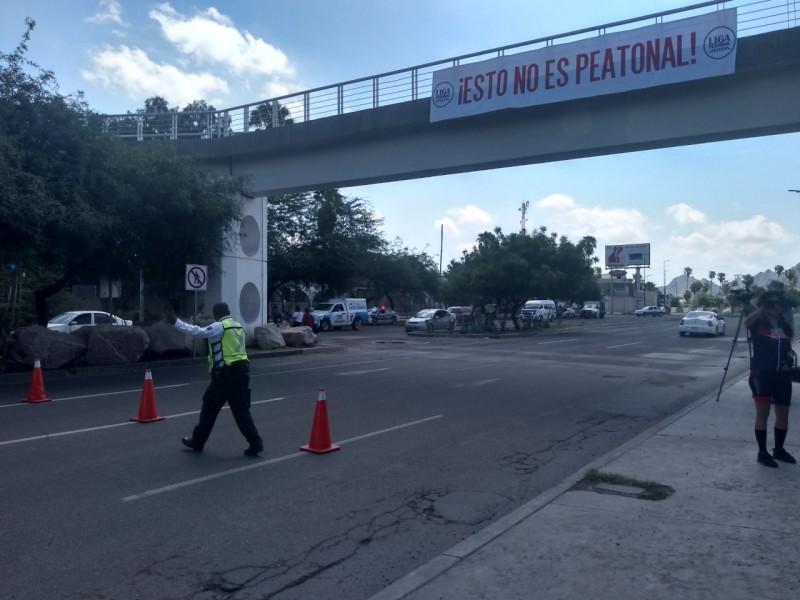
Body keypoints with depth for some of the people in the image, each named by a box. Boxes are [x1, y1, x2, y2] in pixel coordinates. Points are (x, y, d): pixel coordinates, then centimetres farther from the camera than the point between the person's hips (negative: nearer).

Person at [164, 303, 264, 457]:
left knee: (210, 408, 9)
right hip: (242, 370, 7)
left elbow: (197, 331, -17)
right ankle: (255, 444, 2)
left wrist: (176, 322, -13)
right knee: (241, 409, 8)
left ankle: (198, 441, 23)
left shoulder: (219, 327, -8)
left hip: (226, 372, -7)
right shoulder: (238, 327, 16)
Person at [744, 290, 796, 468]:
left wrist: (789, 359, 0)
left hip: (782, 375, 6)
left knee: (783, 413, 12)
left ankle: (779, 449, 28)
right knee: (763, 412, -2)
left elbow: (788, 347, 19)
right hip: (762, 374, -6)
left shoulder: (784, 324, 10)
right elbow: (746, 322, -32)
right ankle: (762, 452, 6)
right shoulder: (758, 323, -7)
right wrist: (762, 309, -26)